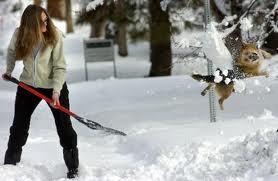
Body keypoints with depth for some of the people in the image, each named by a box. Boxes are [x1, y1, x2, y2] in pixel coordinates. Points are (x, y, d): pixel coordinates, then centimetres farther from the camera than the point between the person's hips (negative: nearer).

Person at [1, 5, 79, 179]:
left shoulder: (55, 36, -22)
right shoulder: (20, 34, -14)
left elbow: (60, 67, -20)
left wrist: (56, 91, -28)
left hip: (53, 86, -3)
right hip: (28, 85, 3)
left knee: (65, 128, -4)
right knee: (18, 127, 9)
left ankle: (73, 169, 8)